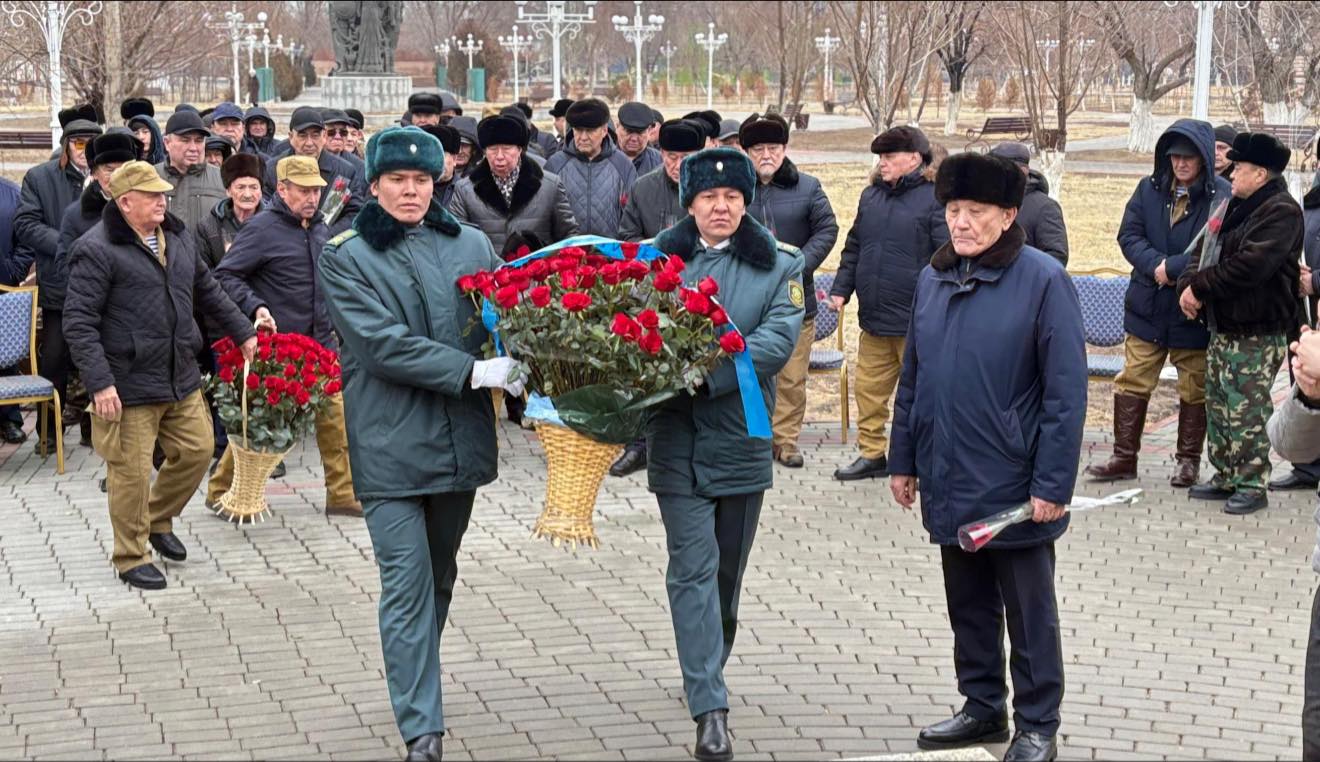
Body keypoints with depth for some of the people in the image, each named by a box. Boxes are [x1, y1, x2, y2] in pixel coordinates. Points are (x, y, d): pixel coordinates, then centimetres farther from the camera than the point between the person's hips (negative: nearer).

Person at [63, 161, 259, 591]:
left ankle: (158, 521, 37)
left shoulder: (177, 239, 10)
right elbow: (78, 323, -16)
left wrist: (243, 333, 24)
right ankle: (131, 558, 17)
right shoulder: (97, 250, -14)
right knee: (131, 471, 0)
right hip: (129, 386, -7)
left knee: (196, 451, 14)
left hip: (181, 379, 7)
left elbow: (208, 292, 24)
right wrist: (99, 383, -22)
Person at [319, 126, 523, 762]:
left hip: (461, 438, 4)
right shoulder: (346, 256, -3)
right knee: (408, 585, -5)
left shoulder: (471, 245, 7)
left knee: (440, 577, 17)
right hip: (391, 443, -4)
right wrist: (474, 372, -19)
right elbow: (383, 343, -13)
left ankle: (416, 684, 35)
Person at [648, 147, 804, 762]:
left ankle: (707, 673, 34)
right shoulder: (658, 261, 4)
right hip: (676, 440, -2)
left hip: (742, 439, 2)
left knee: (728, 569, 14)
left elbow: (778, 341, -10)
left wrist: (705, 373, -23)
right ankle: (710, 709, -10)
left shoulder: (777, 268, 4)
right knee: (694, 568, -7)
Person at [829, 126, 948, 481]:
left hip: (917, 322, -7)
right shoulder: (871, 196, 13)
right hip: (874, 319, 7)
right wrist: (841, 288, 13)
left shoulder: (935, 199, -9)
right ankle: (872, 454, 23)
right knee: (868, 389, 11)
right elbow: (854, 248, 22)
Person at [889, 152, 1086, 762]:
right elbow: (912, 378, 14)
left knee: (1029, 614, 7)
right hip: (950, 483, 6)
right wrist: (903, 459, 12)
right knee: (968, 607, 17)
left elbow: (1066, 391, -14)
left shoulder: (1042, 280, -12)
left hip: (1014, 485, -6)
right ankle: (982, 707, 31)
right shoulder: (933, 278, 6)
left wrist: (1053, 484, -17)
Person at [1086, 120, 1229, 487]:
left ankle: (1188, 460, 23)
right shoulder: (1149, 189, 2)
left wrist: (1172, 268, -21)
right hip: (1147, 308, 4)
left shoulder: (1221, 196, -12)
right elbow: (1129, 235, 0)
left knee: (1194, 389, 10)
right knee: (1132, 383, 7)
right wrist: (1155, 265, -17)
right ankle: (1124, 458, 16)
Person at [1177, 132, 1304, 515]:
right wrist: (1188, 284, -4)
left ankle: (1252, 485, 1)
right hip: (1223, 328, 10)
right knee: (1218, 407, 15)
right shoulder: (1235, 207, 16)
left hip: (1257, 335, -10)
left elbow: (1248, 266, -25)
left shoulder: (1281, 213, -15)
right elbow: (1205, 250, 16)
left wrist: (1200, 286, -16)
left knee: (1246, 412, -7)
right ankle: (1225, 477, 26)